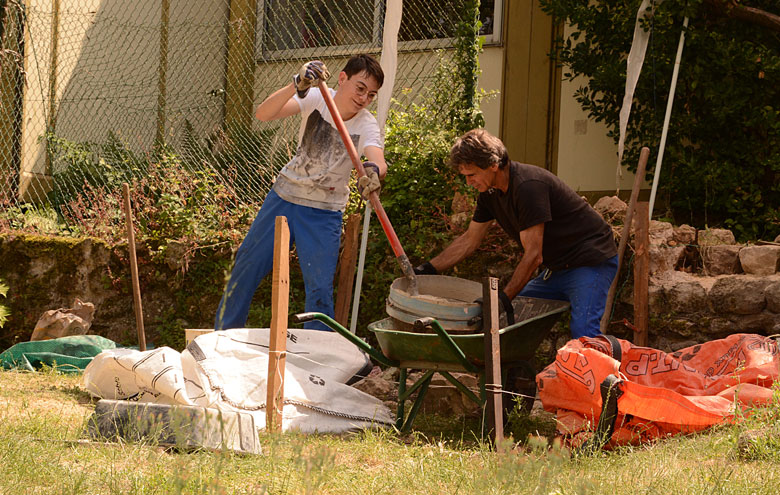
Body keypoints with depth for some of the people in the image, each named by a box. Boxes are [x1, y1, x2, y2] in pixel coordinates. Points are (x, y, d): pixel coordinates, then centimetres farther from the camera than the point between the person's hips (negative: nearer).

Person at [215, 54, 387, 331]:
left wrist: (373, 170, -63)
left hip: (324, 214, -2)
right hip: (284, 195, 2)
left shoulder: (366, 126, -17)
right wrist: (296, 86, -45)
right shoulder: (316, 98, -14)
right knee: (246, 268, 9)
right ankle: (224, 337, 26)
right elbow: (263, 114, -28)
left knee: (320, 288, -9)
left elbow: (379, 160, -38)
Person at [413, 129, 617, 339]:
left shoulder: (528, 186, -26)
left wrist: (504, 298, -28)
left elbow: (533, 256, -26)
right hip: (558, 267, 10)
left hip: (591, 260, -10)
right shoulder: (490, 192, 3)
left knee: (583, 332, -25)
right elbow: (469, 240, 16)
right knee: (513, 314, 4)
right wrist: (427, 269, 8)